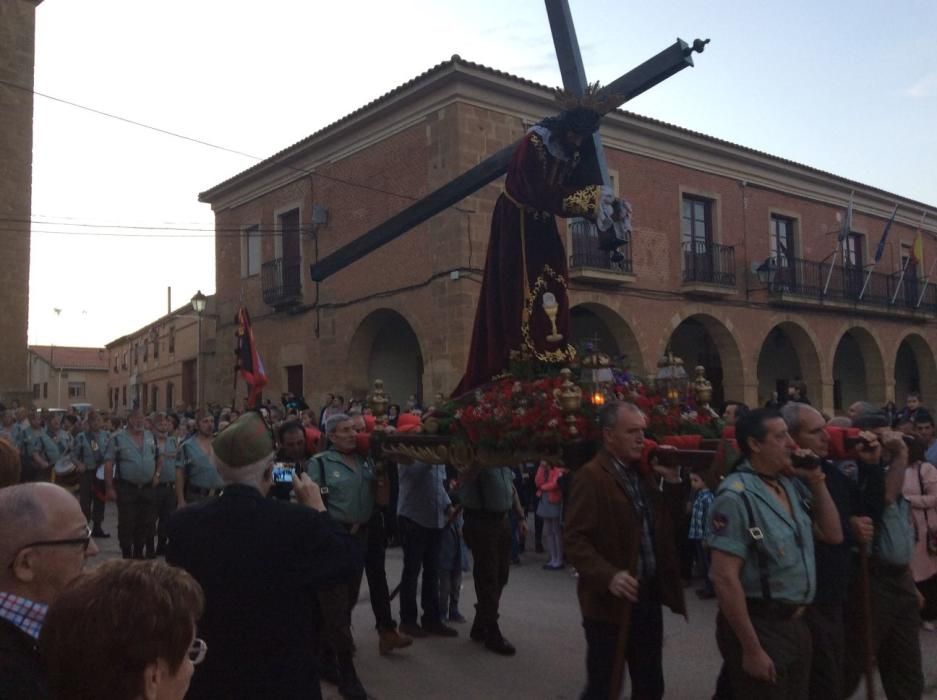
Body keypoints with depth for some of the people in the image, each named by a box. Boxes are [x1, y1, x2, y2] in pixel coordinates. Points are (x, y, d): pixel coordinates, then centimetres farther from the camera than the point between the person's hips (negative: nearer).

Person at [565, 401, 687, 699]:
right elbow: (575, 541, -18)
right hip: (611, 602, -7)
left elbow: (667, 521, 17)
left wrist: (672, 481, 4)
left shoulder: (643, 473, 11)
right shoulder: (590, 477, -13)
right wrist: (608, 576, -31)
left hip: (649, 598, 7)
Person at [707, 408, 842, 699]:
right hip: (760, 627, -8)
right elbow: (725, 578, -23)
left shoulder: (793, 486, 4)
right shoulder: (737, 496, -20)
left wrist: (817, 481, 1)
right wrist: (752, 649, -21)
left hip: (796, 623, 8)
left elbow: (833, 535, 12)